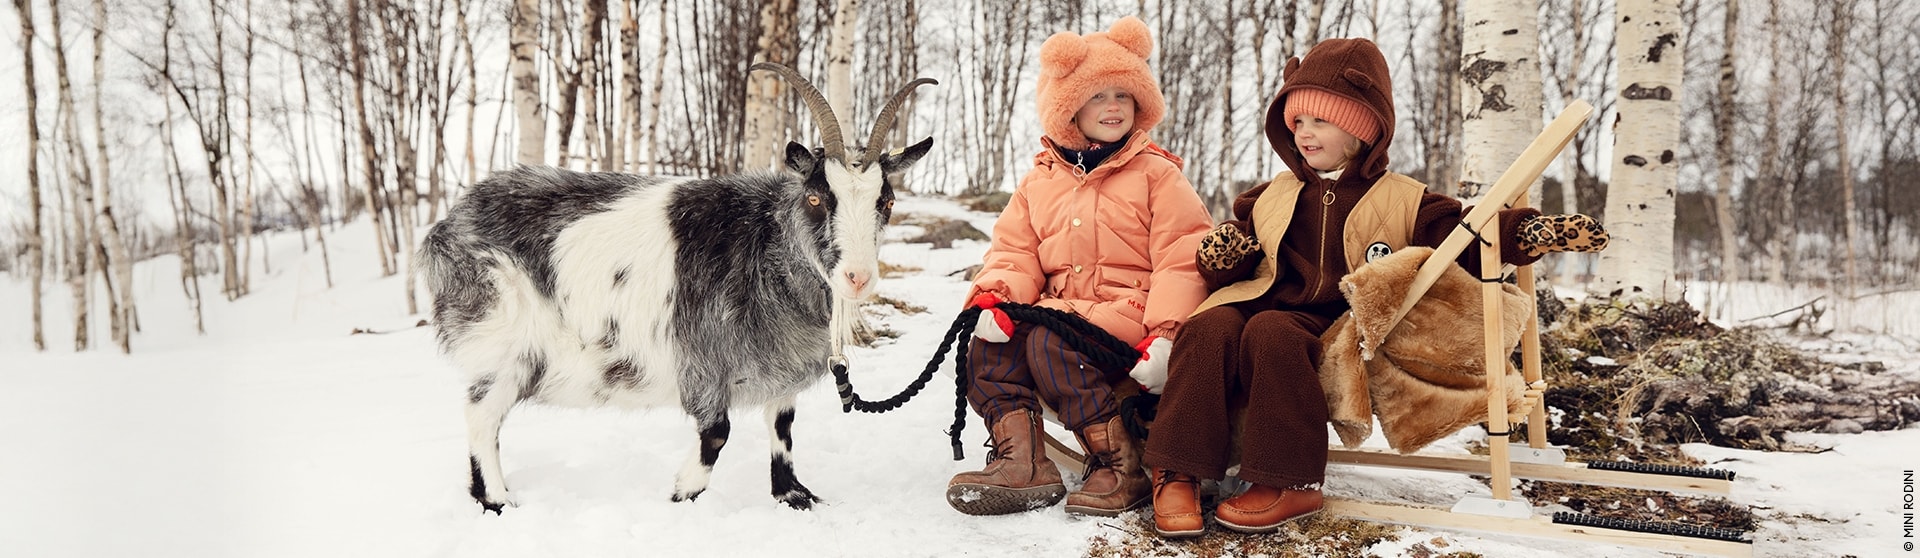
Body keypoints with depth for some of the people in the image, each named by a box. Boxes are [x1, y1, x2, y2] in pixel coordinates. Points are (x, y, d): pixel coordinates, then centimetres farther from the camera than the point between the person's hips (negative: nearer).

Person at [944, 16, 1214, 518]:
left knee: (1052, 342, -31)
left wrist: (1166, 331, -22)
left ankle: (1122, 467, -20)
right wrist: (997, 296, -13)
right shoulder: (1040, 182, 17)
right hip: (1062, 307, 5)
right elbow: (1014, 251, 11)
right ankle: (1021, 462, -19)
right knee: (986, 347, -18)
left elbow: (1182, 258, -7)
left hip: (1130, 313, -5)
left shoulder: (1156, 174, 3)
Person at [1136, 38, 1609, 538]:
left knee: (1271, 333, -36)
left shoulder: (1403, 201, 12)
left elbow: (1466, 239, 1)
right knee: (1210, 328, -30)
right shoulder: (1271, 197, 22)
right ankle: (1178, 473, -30)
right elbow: (1232, 268, 24)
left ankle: (1290, 482, -28)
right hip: (1268, 303, 4)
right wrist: (1221, 257, -1)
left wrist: (1531, 232, -16)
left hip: (1339, 324, -3)